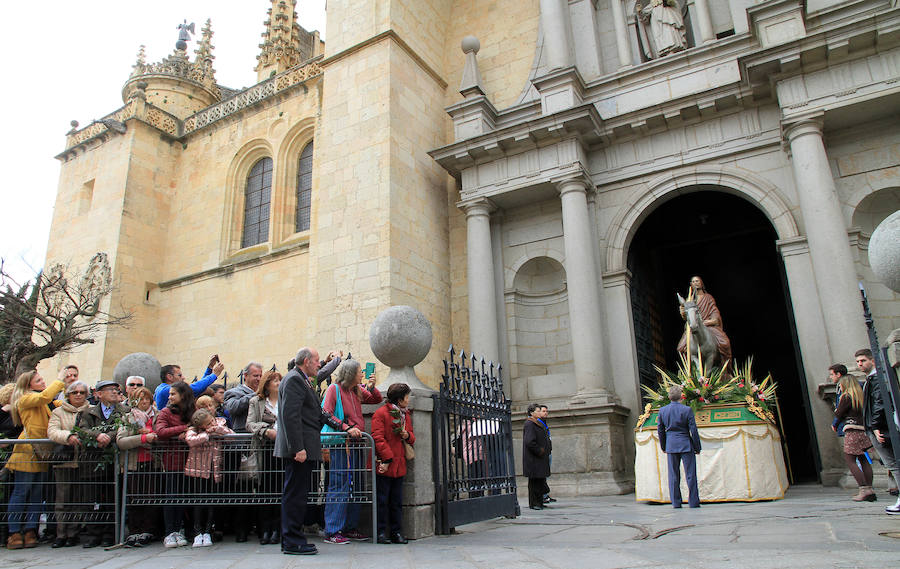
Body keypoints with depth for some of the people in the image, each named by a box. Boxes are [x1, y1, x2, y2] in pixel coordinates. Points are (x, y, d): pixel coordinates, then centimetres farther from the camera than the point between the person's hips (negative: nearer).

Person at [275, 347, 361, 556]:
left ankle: (292, 539, 21)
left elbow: (319, 413, 23)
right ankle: (292, 542, 3)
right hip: (299, 449, -10)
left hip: (304, 449, 10)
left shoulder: (303, 381, 21)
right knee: (294, 494, -4)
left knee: (297, 494, 13)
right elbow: (290, 416, -20)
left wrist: (345, 428, 18)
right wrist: (298, 448, -24)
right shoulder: (294, 379, -12)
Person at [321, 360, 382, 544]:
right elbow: (326, 415, -13)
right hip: (341, 445, -8)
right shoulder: (334, 389, -6)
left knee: (354, 486, 12)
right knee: (339, 486, -7)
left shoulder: (357, 391, 15)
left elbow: (376, 399, 24)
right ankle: (332, 532, 0)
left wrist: (371, 387, 5)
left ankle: (350, 528, 22)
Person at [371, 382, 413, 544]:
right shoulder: (381, 413, -9)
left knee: (397, 501, 11)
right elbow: (378, 438, -14)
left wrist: (408, 435, -1)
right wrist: (387, 459, -18)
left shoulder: (406, 414, 15)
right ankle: (381, 532, 9)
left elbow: (411, 437, 23)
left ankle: (396, 532, 18)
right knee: (382, 500, 0)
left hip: (399, 465, 7)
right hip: (384, 464, -7)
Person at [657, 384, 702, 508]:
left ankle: (676, 502, 10)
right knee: (690, 474, 5)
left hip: (671, 446, 3)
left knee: (673, 475, 8)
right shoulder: (687, 410, -10)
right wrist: (697, 447, 3)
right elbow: (693, 430, -7)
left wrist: (663, 447, 19)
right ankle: (693, 502, 8)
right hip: (686, 445, -3)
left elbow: (660, 431, 8)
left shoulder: (662, 411, 0)